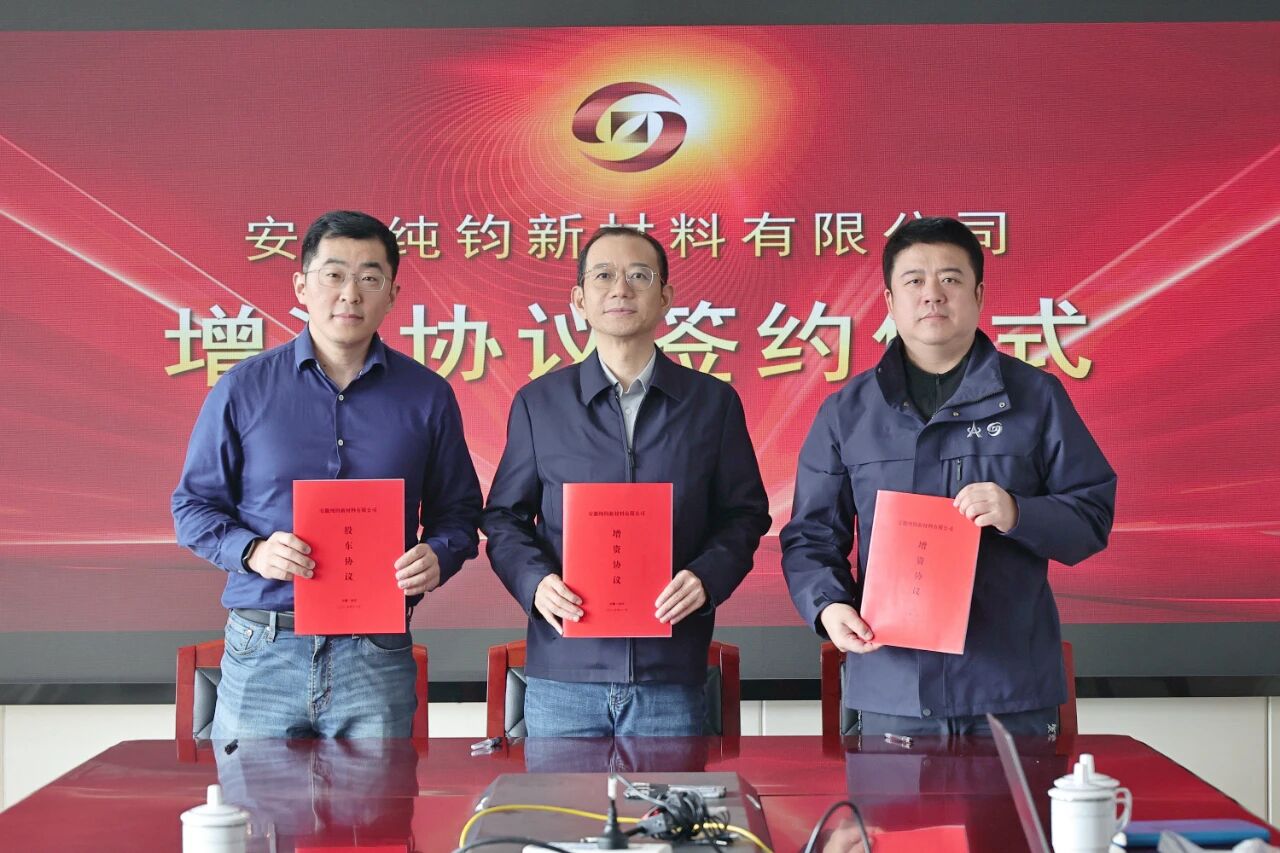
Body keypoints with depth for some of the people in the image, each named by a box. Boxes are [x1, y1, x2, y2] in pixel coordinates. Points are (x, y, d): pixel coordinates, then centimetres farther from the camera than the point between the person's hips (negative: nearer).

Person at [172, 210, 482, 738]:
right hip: (261, 654, 0)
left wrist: (437, 557, -10)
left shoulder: (427, 397, 7)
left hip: (378, 657, 1)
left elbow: (458, 513, 12)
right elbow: (194, 505, 8)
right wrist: (253, 551, -11)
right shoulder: (243, 388, 5)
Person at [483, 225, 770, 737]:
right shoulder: (538, 403, 8)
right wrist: (534, 580, -9)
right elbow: (504, 517, 11)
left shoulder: (713, 402, 8)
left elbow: (744, 514, 10)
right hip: (562, 672, 0)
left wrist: (708, 577, -9)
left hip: (672, 675, 0)